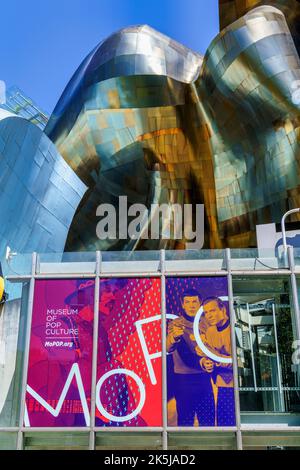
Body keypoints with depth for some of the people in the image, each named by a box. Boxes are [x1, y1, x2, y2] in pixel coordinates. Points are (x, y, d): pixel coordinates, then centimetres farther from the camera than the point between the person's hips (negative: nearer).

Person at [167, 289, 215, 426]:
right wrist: (174, 336, -47)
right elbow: (169, 348, -25)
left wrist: (207, 361, -4)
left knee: (208, 418, 10)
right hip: (184, 379, -4)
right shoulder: (176, 324, -7)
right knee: (185, 419, 3)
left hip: (204, 378, 4)